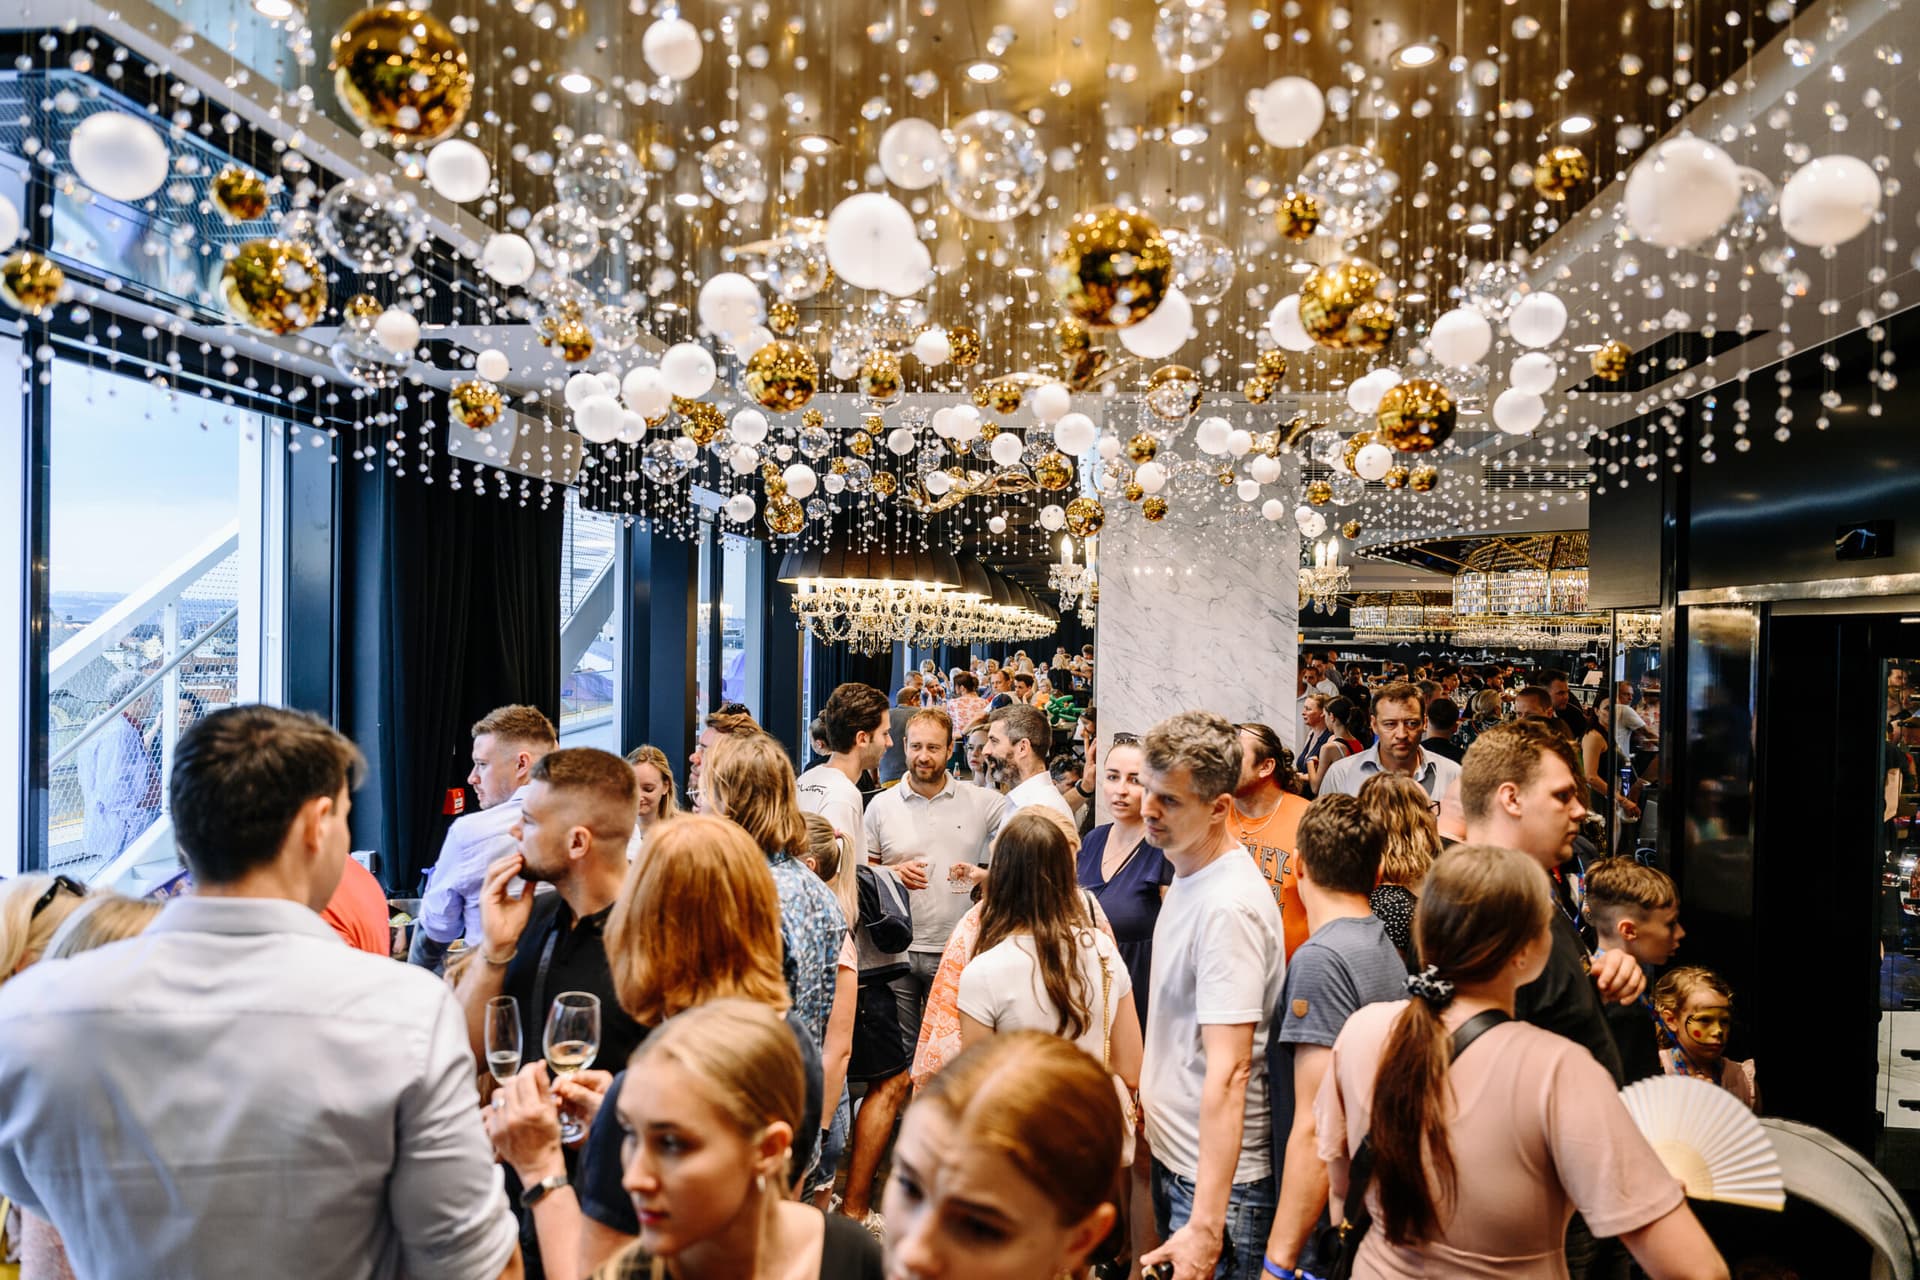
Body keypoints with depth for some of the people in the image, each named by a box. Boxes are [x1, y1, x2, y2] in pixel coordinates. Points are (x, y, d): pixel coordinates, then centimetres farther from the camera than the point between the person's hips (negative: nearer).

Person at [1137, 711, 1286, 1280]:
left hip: (1215, 1178, -9)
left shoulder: (1228, 906, -26)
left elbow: (1228, 1071, -29)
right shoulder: (1187, 874, 3)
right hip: (1173, 1155, 9)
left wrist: (1206, 1224, -29)